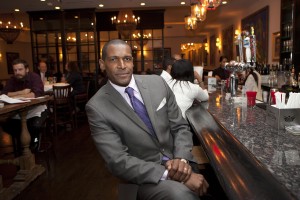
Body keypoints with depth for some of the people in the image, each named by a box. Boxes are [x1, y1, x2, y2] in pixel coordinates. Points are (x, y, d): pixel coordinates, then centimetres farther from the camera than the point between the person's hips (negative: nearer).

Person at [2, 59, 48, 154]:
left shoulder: (34, 77, -15)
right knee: (6, 125, -13)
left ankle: (34, 139, 4)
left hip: (36, 109, -5)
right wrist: (22, 92, -21)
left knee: (35, 126, -31)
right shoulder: (12, 79, 1)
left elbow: (36, 94, -30)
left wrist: (15, 96, -22)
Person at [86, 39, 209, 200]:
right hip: (145, 175, -4)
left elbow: (180, 126, 5)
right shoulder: (97, 107, -11)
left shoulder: (157, 83, -1)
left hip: (177, 161, 5)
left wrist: (181, 159, -14)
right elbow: (118, 162, -15)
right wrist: (169, 174, -23)